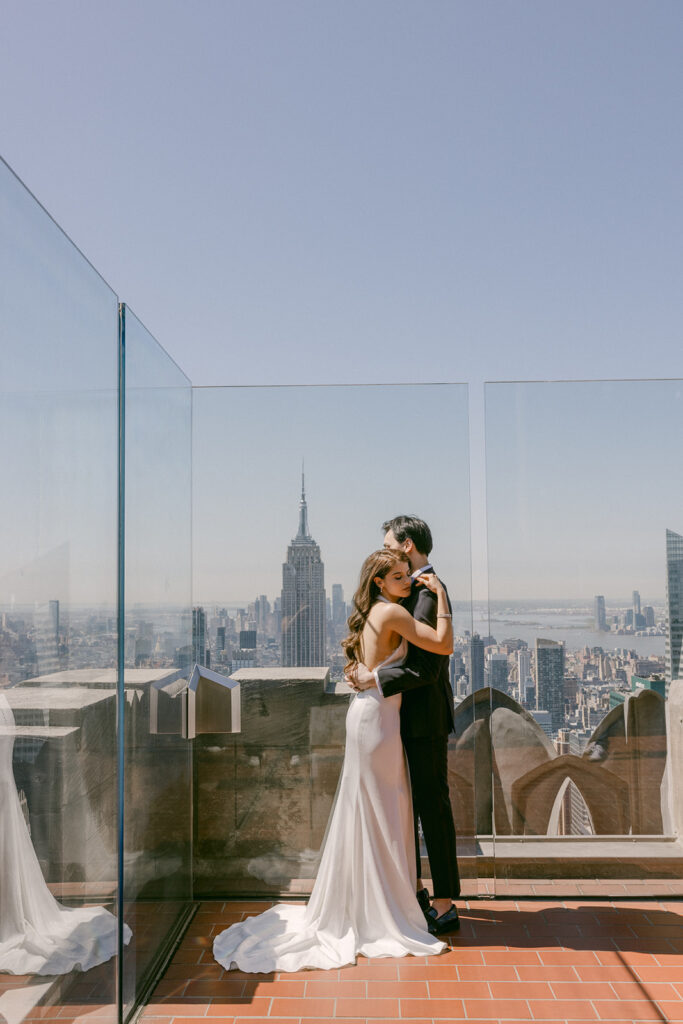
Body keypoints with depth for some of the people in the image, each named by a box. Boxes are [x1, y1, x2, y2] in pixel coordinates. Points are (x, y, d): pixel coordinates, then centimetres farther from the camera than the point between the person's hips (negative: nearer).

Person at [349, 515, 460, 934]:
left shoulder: (429, 594, -19)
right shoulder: (415, 590, 12)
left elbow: (427, 667, -26)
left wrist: (376, 678, -22)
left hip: (426, 719, -10)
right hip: (409, 716, 10)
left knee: (433, 806, 1)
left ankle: (445, 906, 14)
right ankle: (413, 889, 33)